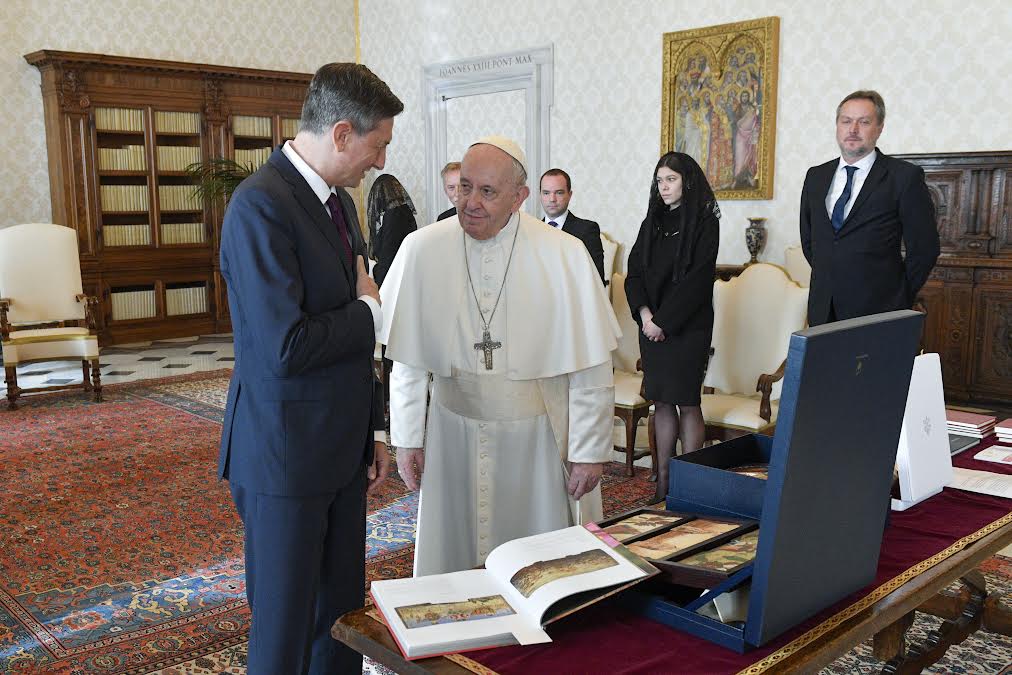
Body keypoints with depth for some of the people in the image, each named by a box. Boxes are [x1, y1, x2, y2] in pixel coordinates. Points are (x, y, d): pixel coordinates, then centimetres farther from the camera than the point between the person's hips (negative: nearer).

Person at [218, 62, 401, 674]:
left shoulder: (339, 200, 10)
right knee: (285, 624, 7)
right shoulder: (262, 205, -19)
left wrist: (373, 428, 17)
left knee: (343, 609, 17)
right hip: (286, 453, -8)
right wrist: (370, 310, -11)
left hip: (343, 447, 8)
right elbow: (285, 348, -27)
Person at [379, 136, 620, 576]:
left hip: (538, 436, -1)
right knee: (452, 558, 13)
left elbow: (591, 368, -7)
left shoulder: (564, 256, -11)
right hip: (455, 433, 2)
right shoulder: (422, 250, -6)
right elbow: (407, 358, 1)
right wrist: (407, 439, 3)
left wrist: (589, 451, -5)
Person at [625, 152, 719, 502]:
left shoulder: (704, 223, -5)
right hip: (652, 325, 5)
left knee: (686, 402, -3)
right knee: (661, 400, 8)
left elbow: (696, 280, -12)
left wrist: (663, 322, -14)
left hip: (687, 326, -5)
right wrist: (644, 314, -8)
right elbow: (635, 272, 7)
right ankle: (662, 481, 15)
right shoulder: (653, 221, 13)